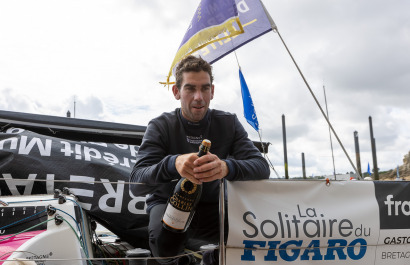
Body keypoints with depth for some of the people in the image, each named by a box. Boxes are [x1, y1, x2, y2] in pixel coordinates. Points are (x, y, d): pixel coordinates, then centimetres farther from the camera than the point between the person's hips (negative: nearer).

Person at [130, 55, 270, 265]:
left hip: (212, 207, 2)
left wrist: (226, 167, -42)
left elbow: (261, 167, -18)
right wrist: (173, 163, -43)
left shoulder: (228, 123, -5)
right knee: (165, 240, -34)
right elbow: (137, 178, -21)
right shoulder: (160, 127, -8)